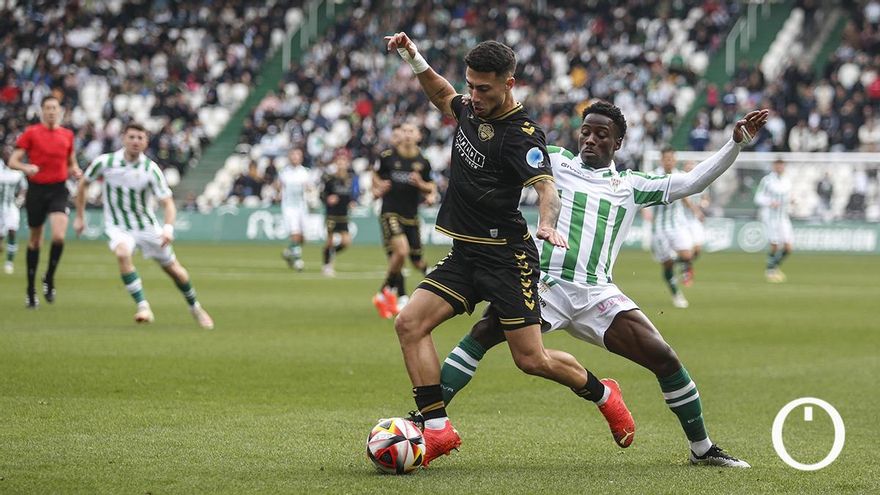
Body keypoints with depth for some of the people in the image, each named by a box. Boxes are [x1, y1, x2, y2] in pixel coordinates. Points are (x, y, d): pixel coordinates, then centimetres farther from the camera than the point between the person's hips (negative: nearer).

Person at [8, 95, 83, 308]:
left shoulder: (67, 135, 9)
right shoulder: (31, 133, 0)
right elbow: (13, 161, -3)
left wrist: (75, 171, -1)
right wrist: (26, 167, -24)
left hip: (58, 189, 1)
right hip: (36, 189, -1)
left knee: (59, 236, -20)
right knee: (35, 240, 7)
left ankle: (49, 278, 3)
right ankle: (31, 289, 20)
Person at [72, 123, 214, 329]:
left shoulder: (151, 169, -15)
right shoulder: (105, 162, -13)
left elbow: (168, 203, -16)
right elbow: (83, 183, 5)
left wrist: (168, 228, -35)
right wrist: (79, 217, 7)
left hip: (146, 225, 1)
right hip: (117, 226, -1)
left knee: (173, 268, 7)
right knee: (123, 253, -33)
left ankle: (195, 308, 33)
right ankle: (143, 306, -28)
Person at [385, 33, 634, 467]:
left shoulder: (521, 134, -16)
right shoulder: (471, 109, 7)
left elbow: (545, 186, -31)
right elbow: (442, 96, 31)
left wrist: (548, 223, -51)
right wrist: (414, 59, 19)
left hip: (506, 257, -7)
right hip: (464, 253, 7)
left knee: (531, 359, -5)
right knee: (409, 323, -11)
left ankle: (602, 394, 24)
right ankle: (437, 430, -9)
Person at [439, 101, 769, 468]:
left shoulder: (632, 185, 18)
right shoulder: (555, 162, 15)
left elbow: (693, 181, 16)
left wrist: (737, 142, 10)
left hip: (597, 296, 2)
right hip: (544, 284, -2)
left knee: (664, 358, -7)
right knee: (484, 332, -25)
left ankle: (702, 449, 10)